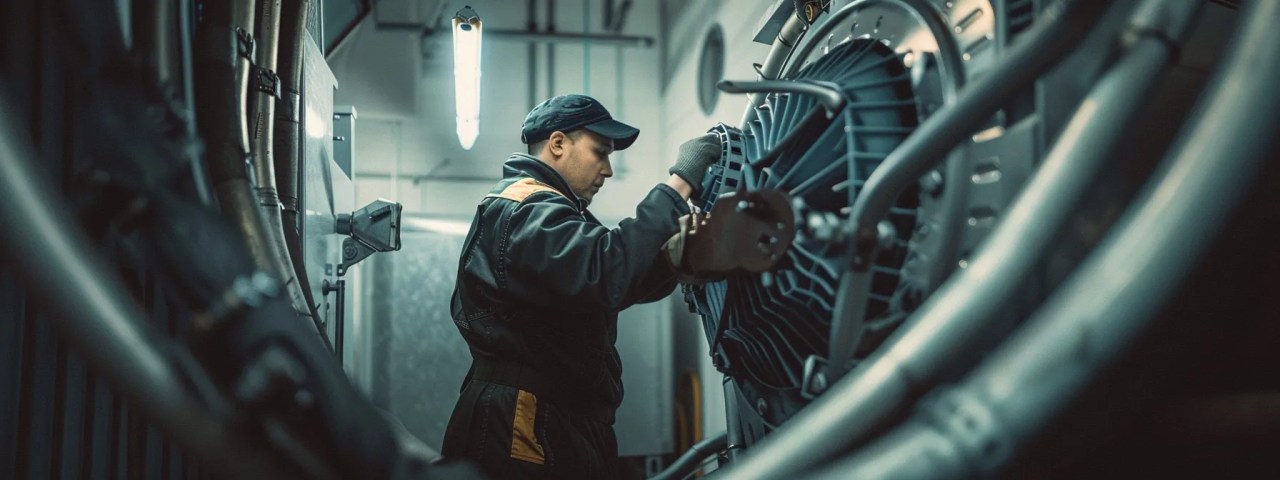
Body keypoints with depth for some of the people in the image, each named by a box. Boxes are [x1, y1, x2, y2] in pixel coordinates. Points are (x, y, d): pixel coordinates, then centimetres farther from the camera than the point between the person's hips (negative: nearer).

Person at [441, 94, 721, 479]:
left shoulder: (541, 211, 22)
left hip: (561, 428, 10)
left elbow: (632, 282, 18)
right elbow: (607, 272, -31)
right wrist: (679, 183, -23)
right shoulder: (525, 210, -13)